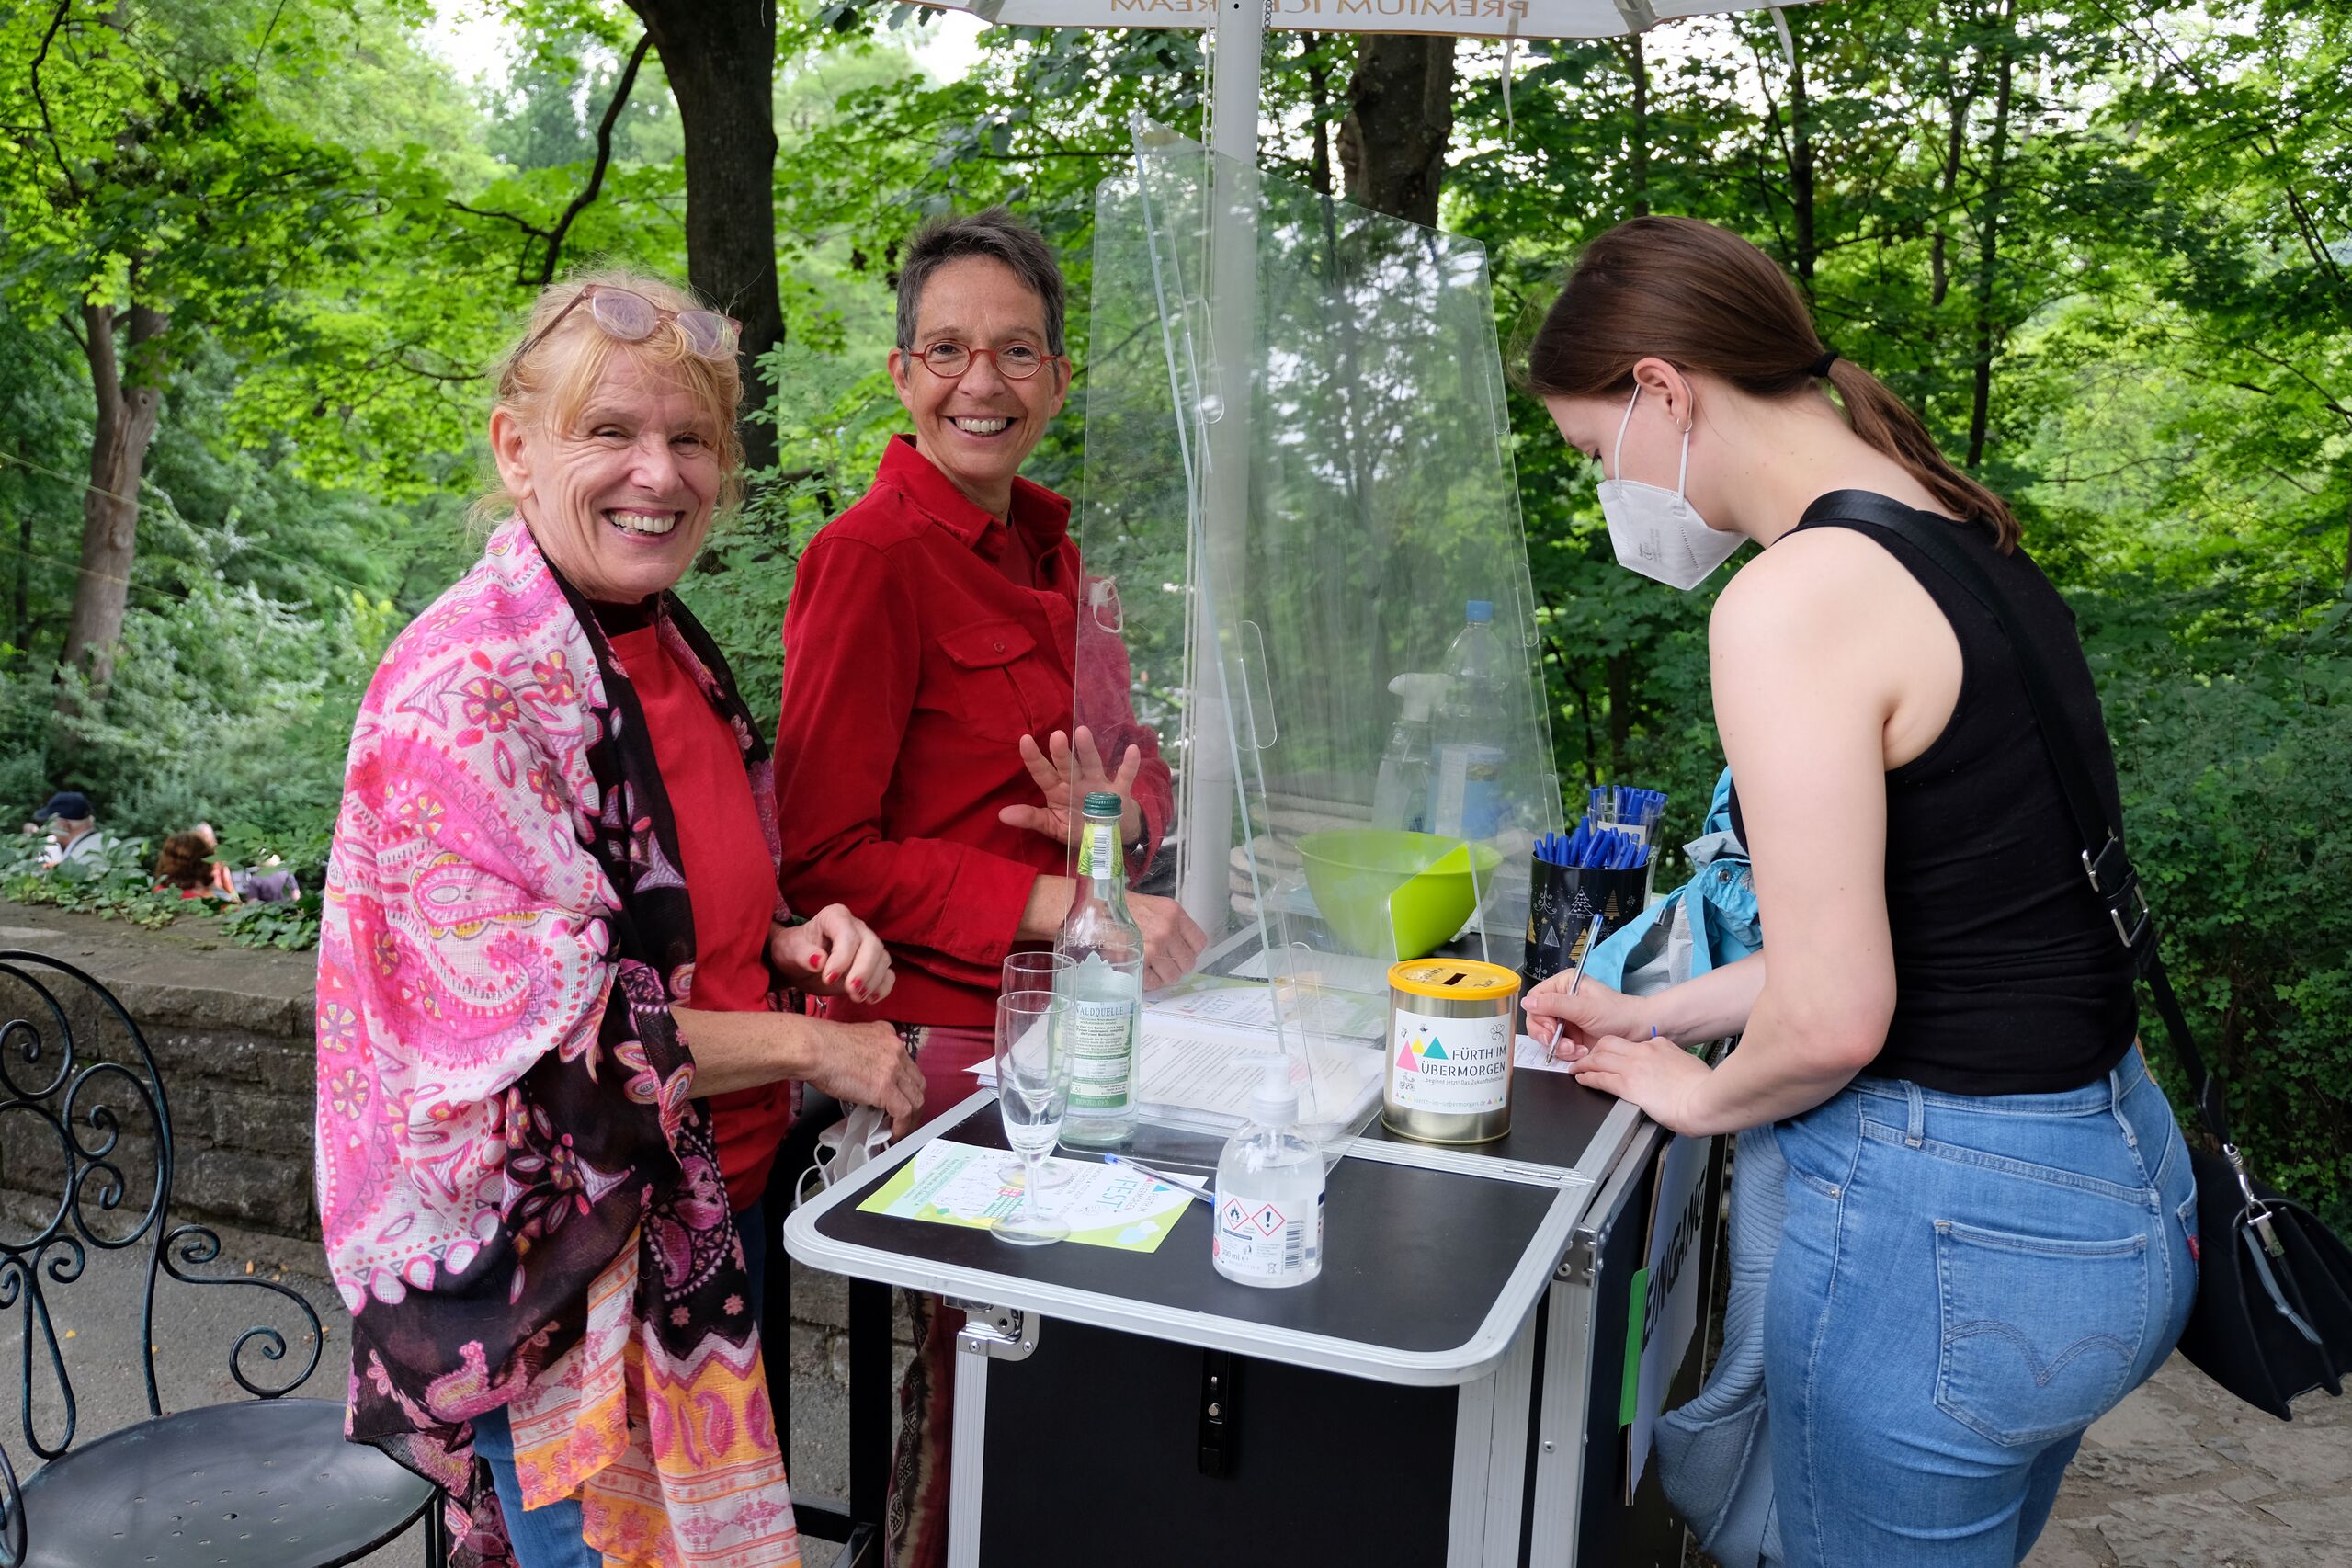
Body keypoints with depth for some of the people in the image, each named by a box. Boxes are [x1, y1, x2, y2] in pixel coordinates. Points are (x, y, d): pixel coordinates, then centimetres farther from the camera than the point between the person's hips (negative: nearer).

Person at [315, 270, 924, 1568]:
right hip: (550, 1263, -8)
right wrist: (809, 1044, -16)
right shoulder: (466, 692, -21)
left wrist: (788, 942, -3)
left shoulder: (665, 647, 5)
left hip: (700, 1210, 8)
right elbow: (547, 1036, -23)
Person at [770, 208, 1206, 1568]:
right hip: (943, 1036, -7)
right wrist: (1061, 904, -21)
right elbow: (823, 854, -15)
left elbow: (1123, 755, 18)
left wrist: (1118, 822, -6)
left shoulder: (1049, 551, 11)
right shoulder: (872, 556, -13)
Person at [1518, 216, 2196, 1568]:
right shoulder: (1971, 542, 8)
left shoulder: (1792, 601, -22)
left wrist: (1701, 1094, -2)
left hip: (1947, 1226, -9)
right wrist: (1657, 1013, 18)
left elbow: (1832, 1016, -23)